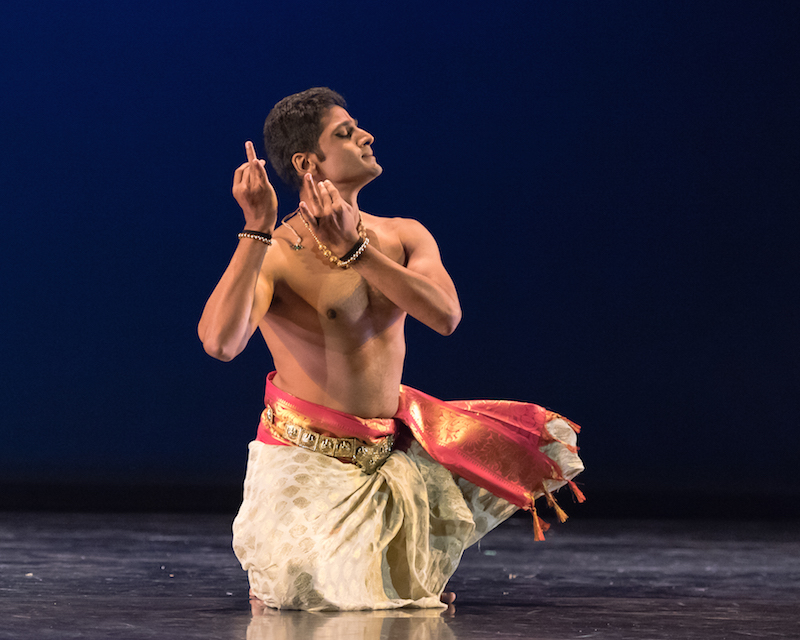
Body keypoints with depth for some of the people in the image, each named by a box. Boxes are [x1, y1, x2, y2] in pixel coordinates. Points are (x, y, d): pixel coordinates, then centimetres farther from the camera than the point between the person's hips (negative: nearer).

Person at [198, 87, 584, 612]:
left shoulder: (404, 237, 3)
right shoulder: (275, 255, -15)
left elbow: (445, 316, -17)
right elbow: (220, 342, -32)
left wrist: (354, 248, -24)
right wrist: (257, 230, -35)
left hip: (389, 450, 6)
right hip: (308, 463, -6)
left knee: (540, 444, 6)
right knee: (341, 599, -24)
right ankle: (273, 569, 16)